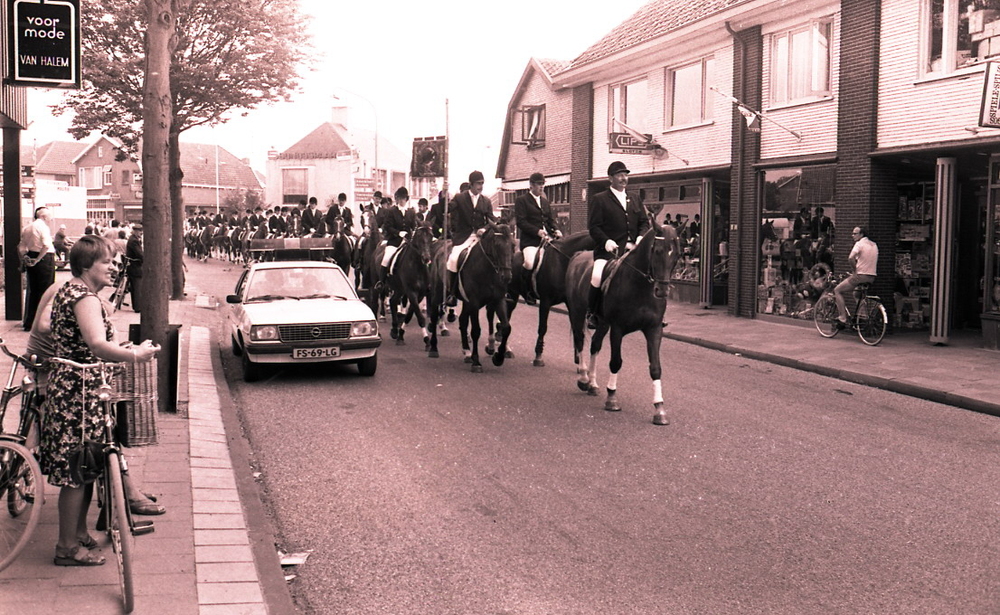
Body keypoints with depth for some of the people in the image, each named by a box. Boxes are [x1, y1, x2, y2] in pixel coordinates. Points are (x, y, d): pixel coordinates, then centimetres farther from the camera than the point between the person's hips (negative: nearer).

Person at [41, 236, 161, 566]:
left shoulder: (65, 291, 15)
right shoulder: (85, 298, -18)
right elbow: (97, 345, -34)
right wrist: (134, 355, -38)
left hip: (65, 385, 11)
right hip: (80, 391, -11)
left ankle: (80, 533, 28)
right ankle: (68, 548, 5)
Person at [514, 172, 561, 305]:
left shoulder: (545, 202, 23)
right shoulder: (522, 200, 2)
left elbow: (550, 220, 22)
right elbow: (521, 222, -8)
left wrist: (555, 230, 0)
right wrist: (537, 231, -19)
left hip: (545, 239, 7)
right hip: (529, 240, -7)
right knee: (530, 263, -29)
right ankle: (527, 292, -9)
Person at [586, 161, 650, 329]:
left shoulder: (635, 201, 24)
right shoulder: (600, 199, 6)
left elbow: (644, 222, 18)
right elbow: (593, 226, -2)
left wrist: (641, 237, -4)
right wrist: (606, 241, -19)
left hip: (632, 250, 5)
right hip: (609, 250, -5)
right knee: (598, 276, -29)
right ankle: (591, 312, -9)